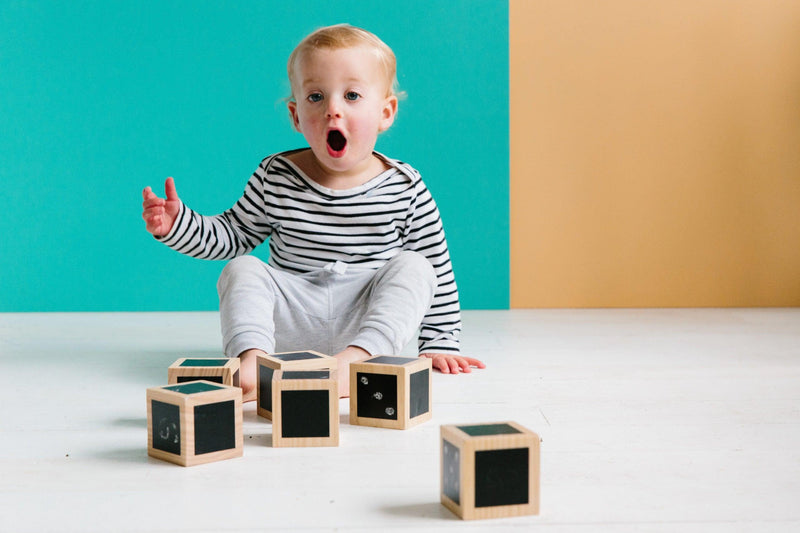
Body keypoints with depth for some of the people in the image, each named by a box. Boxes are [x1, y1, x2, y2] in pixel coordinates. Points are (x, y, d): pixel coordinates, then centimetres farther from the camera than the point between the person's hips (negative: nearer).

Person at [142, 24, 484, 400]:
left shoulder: (406, 189, -4)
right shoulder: (274, 178, 0)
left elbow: (438, 269, 2)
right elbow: (230, 235, 11)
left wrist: (440, 343, -2)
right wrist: (177, 224, -5)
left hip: (369, 322, -1)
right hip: (292, 329, 1)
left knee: (411, 267, -22)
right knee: (243, 271, -18)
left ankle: (352, 359, -39)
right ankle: (252, 358, -41)